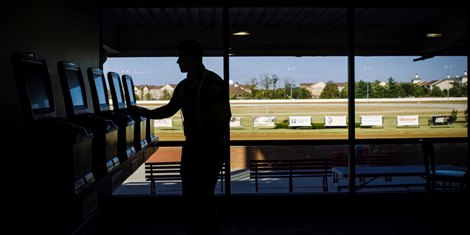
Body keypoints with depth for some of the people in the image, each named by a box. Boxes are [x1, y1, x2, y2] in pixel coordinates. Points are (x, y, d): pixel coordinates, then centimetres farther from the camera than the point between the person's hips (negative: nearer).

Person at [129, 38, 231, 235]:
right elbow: (168, 111, 21)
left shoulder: (213, 82, -14)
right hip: (191, 146, 8)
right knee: (190, 197, 13)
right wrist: (141, 112, 17)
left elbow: (224, 116, -17)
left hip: (210, 148, -8)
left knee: (202, 197, -3)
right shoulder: (183, 86, 11)